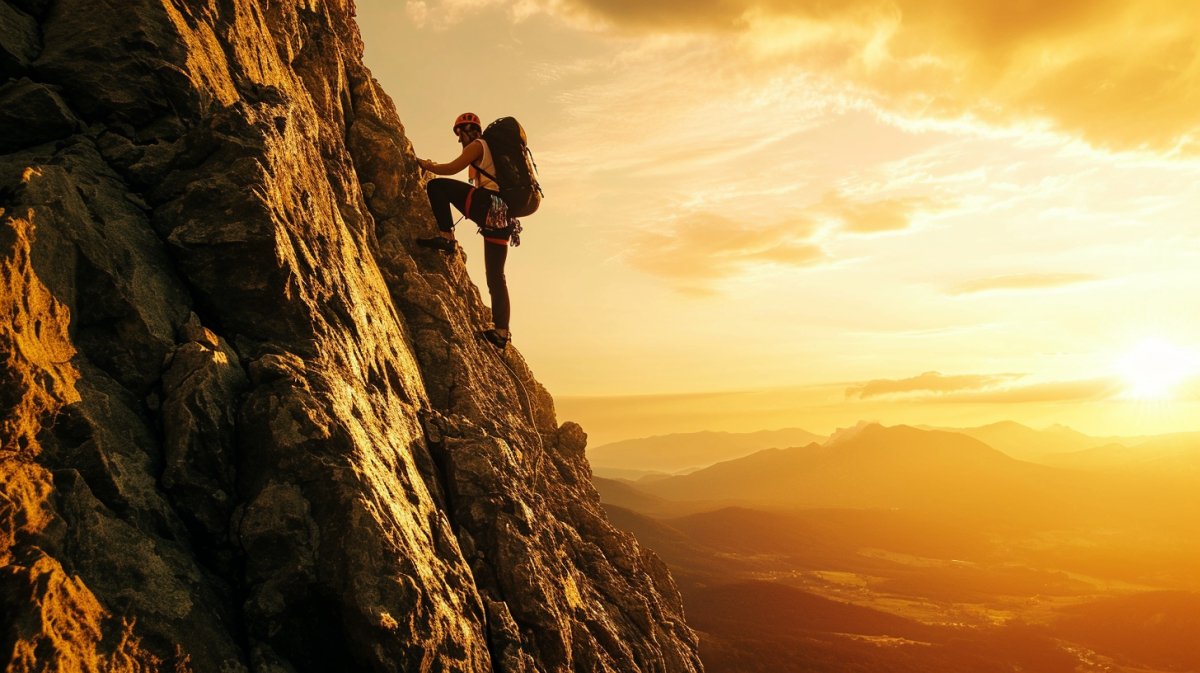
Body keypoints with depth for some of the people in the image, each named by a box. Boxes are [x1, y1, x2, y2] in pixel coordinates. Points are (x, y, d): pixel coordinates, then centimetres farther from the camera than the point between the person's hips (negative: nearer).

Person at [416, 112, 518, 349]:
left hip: (488, 205, -9)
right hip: (503, 216, 9)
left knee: (436, 186, -5)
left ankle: (446, 236, -11)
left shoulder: (478, 145, 6)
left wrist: (426, 165, 13)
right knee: (495, 276, 8)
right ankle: (501, 331, 4)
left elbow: (451, 169, -2)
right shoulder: (493, 151, 33)